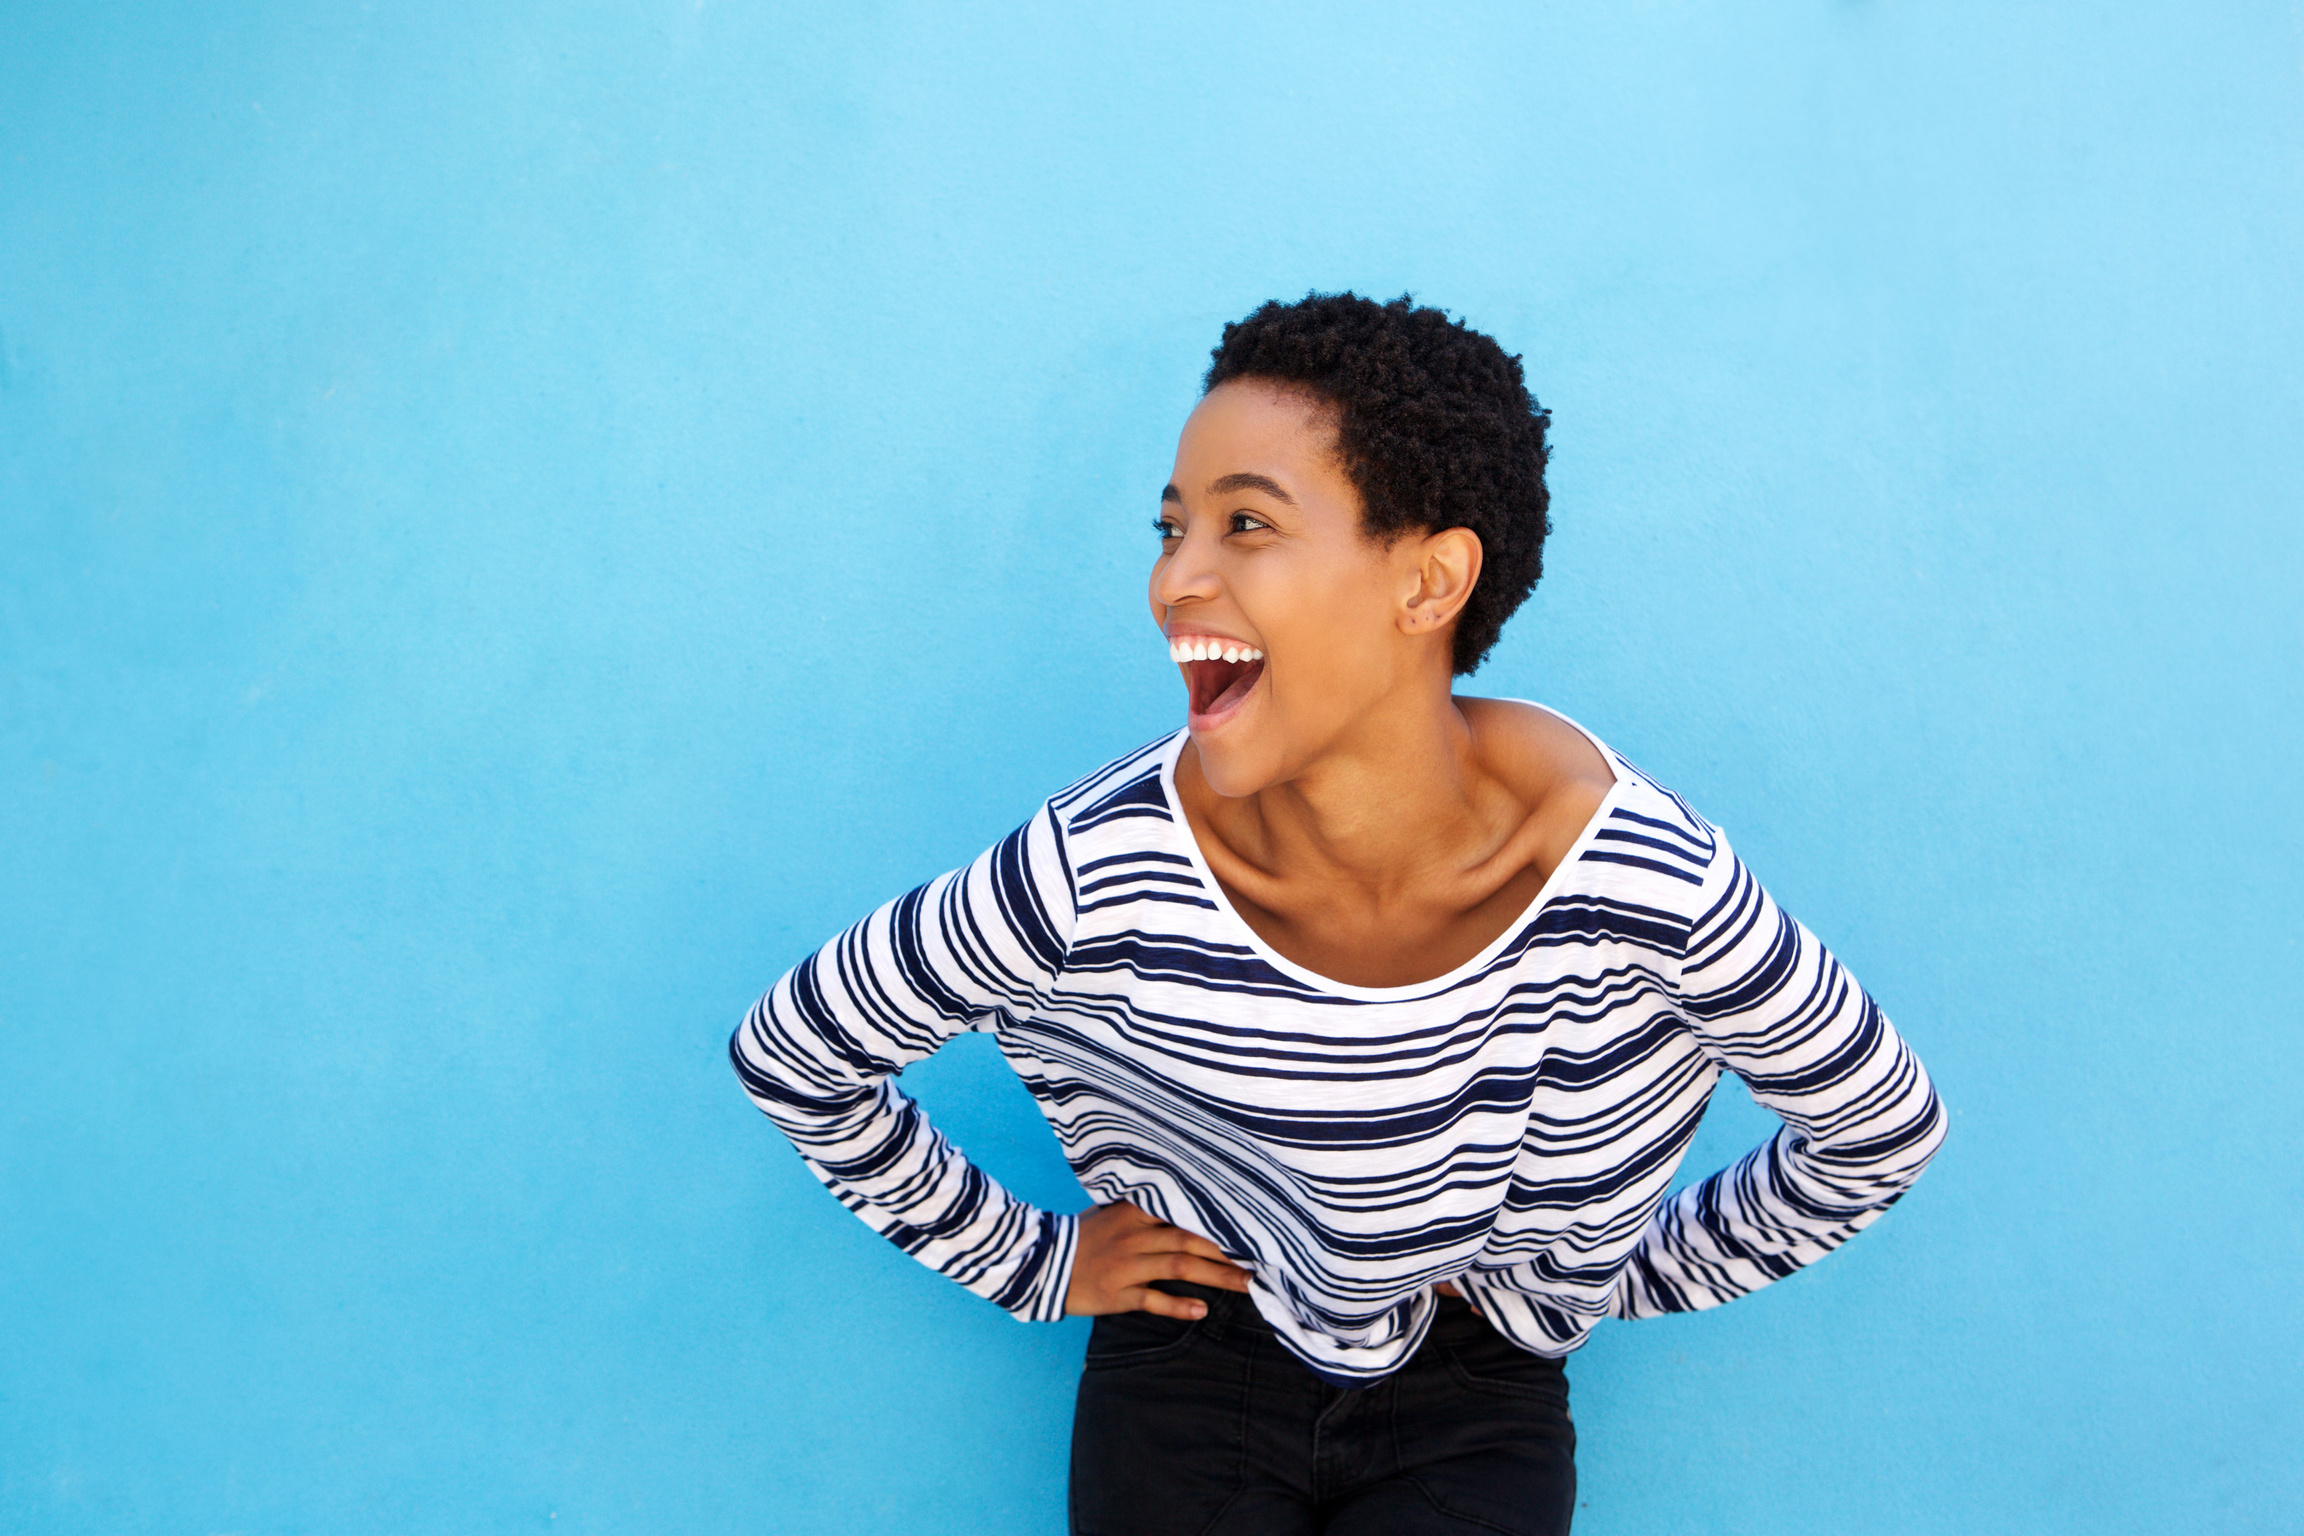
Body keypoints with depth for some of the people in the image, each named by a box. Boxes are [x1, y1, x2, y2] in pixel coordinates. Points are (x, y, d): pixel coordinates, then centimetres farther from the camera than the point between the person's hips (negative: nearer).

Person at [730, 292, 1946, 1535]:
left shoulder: (1645, 884, -25)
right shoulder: (1099, 870, -25)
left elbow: (1882, 1131, -5)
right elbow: (788, 1052, -7)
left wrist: (1594, 1277, 0)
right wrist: (1032, 1263, -1)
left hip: (1474, 1404, 0)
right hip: (1190, 1369, 0)